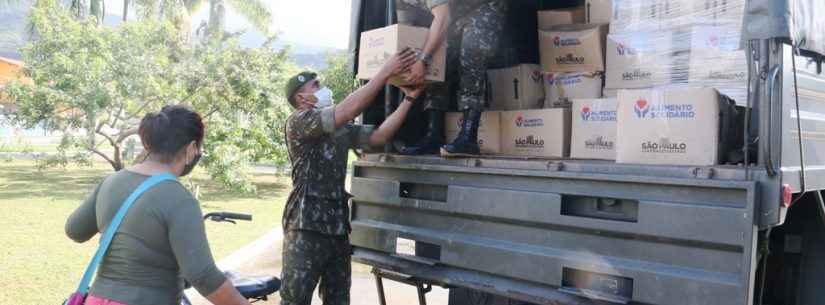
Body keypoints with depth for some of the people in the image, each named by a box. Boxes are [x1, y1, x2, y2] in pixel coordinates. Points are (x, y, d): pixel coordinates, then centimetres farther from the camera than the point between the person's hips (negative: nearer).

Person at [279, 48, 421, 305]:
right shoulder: (298, 122, -7)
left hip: (338, 226, 7)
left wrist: (410, 98, 1)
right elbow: (348, 110, -18)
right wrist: (386, 72, -18)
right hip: (306, 226, -7)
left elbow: (379, 136, 5)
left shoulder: (342, 130, 15)